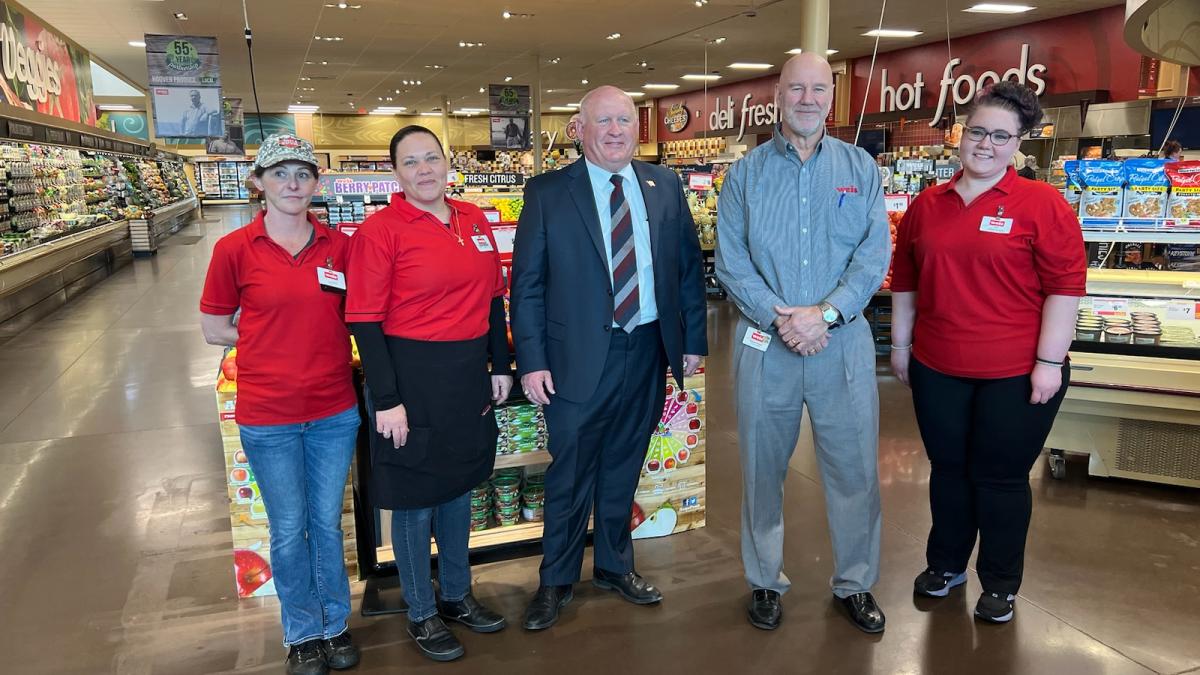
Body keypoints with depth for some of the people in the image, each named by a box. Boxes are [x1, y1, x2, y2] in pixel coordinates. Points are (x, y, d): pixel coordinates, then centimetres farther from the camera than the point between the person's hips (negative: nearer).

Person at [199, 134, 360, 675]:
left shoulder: (339, 246, 0)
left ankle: (335, 622, 35)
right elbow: (213, 329, 1)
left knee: (327, 522, 15)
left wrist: (305, 333, -4)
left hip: (333, 410, 2)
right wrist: (278, 334, -5)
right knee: (289, 529, 12)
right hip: (267, 415, -2)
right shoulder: (235, 249, -6)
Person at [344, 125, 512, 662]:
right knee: (414, 498, 8)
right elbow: (365, 322, -13)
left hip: (468, 373, 6)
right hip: (412, 374, -5)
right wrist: (386, 400, -15)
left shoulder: (473, 219, 5)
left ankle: (456, 594, 39)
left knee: (457, 484, 19)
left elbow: (493, 297, 12)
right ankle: (422, 614, 28)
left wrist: (500, 366, 11)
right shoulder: (379, 231, -11)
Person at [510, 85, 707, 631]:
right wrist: (532, 361, -10)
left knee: (623, 468, 18)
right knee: (570, 474, 9)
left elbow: (688, 267, 9)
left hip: (648, 353, 3)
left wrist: (693, 339, 5)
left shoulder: (665, 186, 6)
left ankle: (614, 565, 38)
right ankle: (556, 580, 29)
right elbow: (527, 283, -5)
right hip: (579, 358, -3)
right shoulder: (547, 192, -4)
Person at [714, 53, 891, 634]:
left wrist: (826, 313, -16)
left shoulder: (860, 168, 6)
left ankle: (855, 584, 27)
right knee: (762, 467, 10)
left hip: (843, 342, 1)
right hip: (764, 345, 0)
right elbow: (729, 260, -4)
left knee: (855, 469, 7)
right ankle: (764, 581, 29)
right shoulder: (746, 172, 4)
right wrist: (779, 317, -15)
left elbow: (875, 254, -3)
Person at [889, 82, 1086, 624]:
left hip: (1016, 374, -3)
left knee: (1001, 477, 10)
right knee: (948, 468, 17)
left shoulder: (1042, 204, -7)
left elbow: (1066, 285, -9)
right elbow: (905, 281, 12)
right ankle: (946, 563, 36)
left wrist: (1049, 362, -13)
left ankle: (1000, 584, 29)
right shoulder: (927, 205, 5)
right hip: (937, 369, 4)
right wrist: (900, 345, 12)